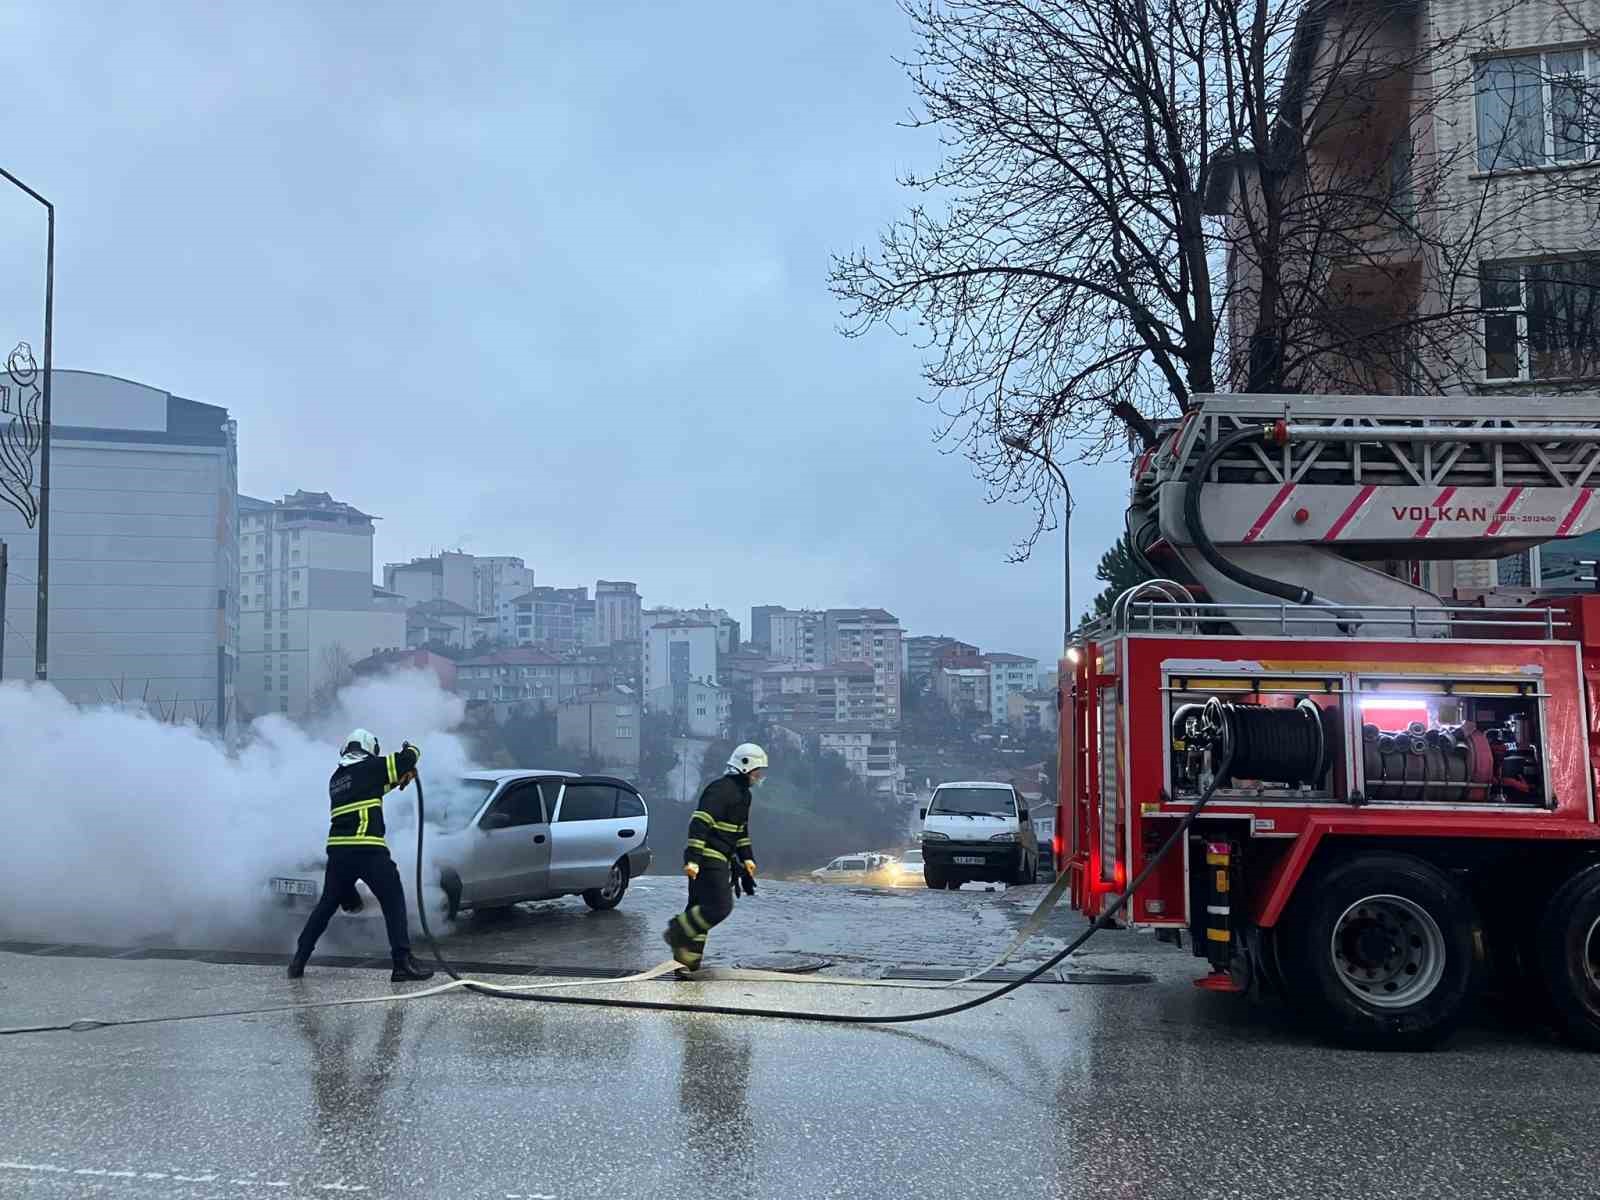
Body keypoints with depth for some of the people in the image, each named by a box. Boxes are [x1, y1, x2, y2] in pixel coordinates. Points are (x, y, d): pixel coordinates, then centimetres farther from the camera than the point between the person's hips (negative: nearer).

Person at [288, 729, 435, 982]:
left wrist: (396, 781, 29)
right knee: (394, 902, 0)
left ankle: (299, 960, 21)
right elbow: (408, 759, 1)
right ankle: (403, 962, -8)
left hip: (337, 849, 6)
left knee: (326, 905, 19)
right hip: (368, 849, -6)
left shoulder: (336, 778, 21)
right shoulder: (370, 767, 1)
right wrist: (410, 749, 22)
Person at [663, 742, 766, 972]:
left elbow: (741, 831, 30)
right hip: (708, 859, -10)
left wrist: (747, 858, 24)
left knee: (701, 907, 10)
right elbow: (699, 824, -22)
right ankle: (677, 933, -6)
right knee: (720, 906, -15)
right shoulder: (721, 789, -15)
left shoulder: (743, 794, 18)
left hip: (718, 860, 10)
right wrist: (693, 859, -27)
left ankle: (688, 957, 12)